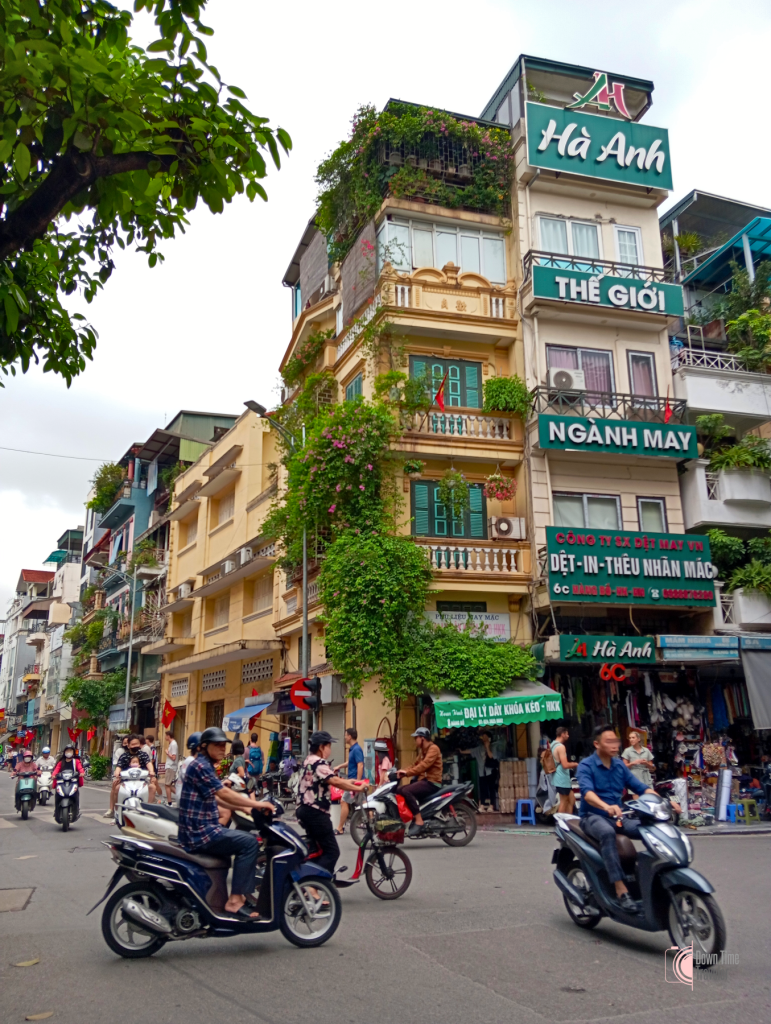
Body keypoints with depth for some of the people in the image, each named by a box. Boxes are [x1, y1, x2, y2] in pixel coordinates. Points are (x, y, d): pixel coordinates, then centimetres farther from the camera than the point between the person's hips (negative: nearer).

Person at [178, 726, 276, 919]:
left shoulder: (205, 765, 17)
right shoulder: (200, 765, -16)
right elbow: (224, 793, -21)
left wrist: (244, 807, 12)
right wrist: (257, 804, -16)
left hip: (204, 829, 11)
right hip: (199, 833, -11)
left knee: (249, 838, 19)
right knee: (249, 843, -17)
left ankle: (246, 892, 21)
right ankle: (235, 900, -14)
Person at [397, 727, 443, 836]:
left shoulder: (433, 748, -10)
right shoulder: (423, 751, 24)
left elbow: (424, 765, -24)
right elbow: (416, 765, 20)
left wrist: (407, 772, -29)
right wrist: (403, 771, 3)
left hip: (432, 782, -10)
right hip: (424, 780, 10)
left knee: (406, 791, -28)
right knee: (399, 790, 1)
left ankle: (419, 820, -28)